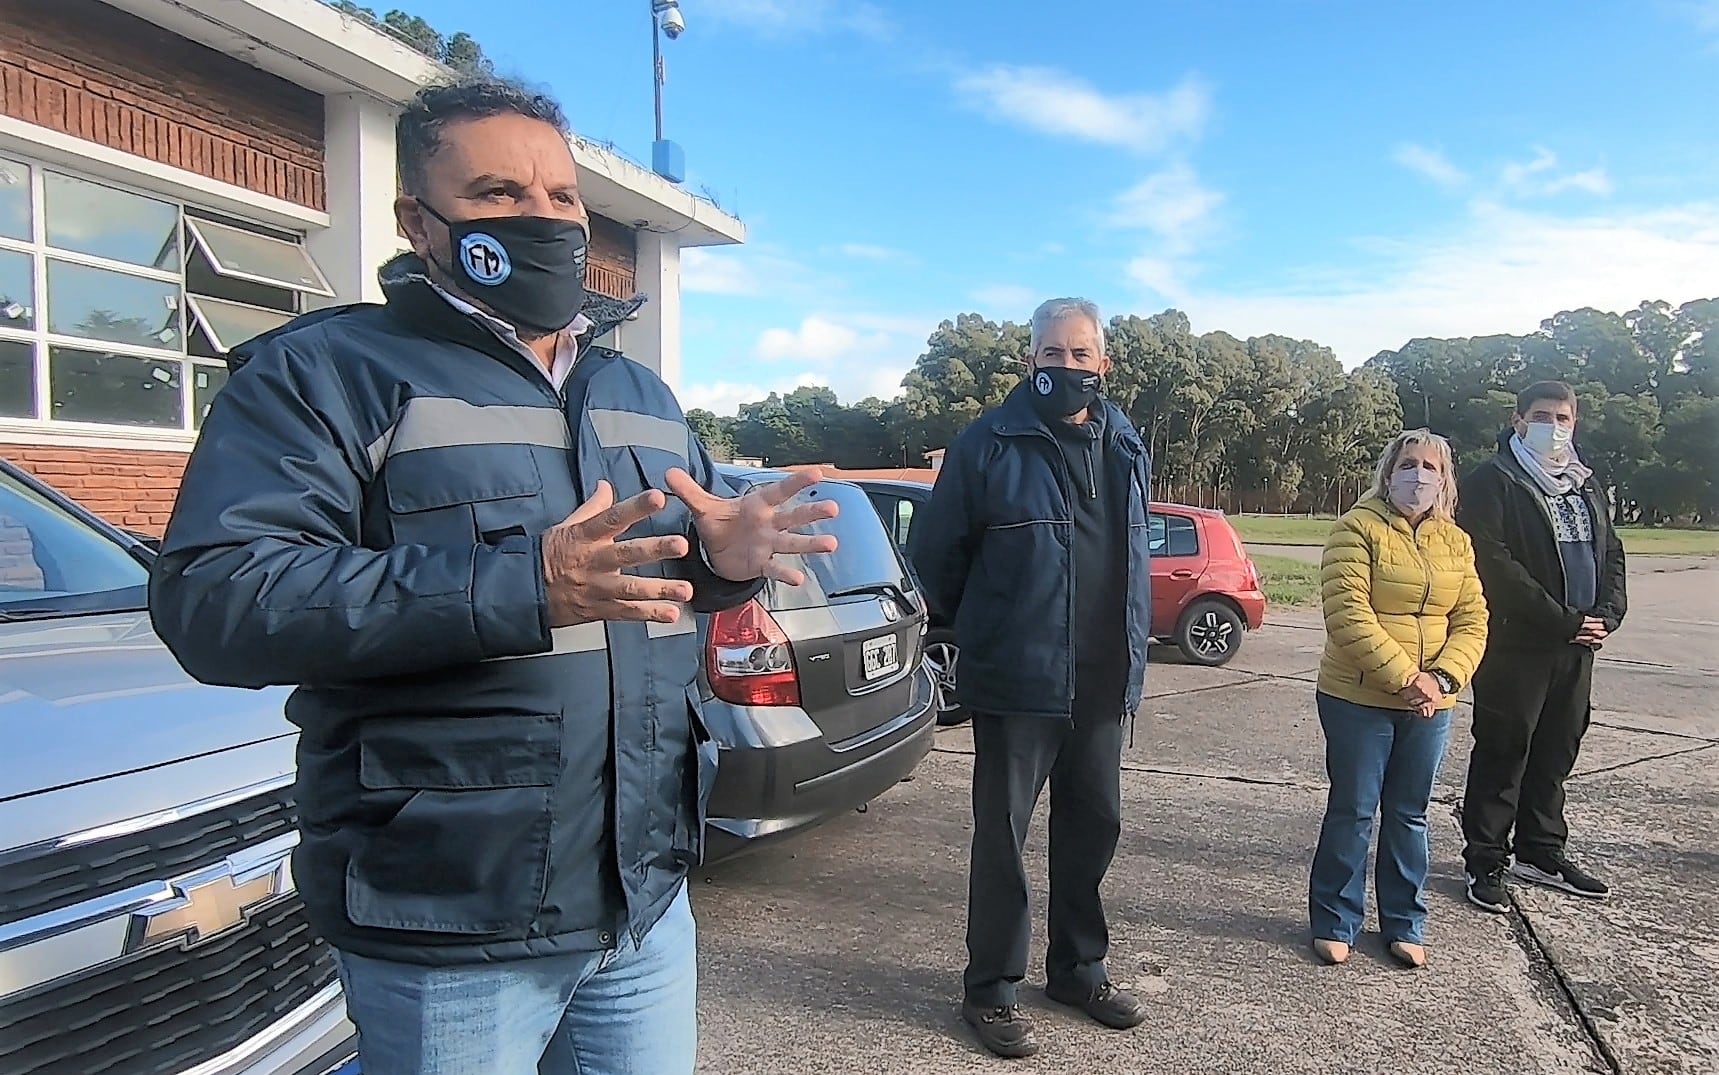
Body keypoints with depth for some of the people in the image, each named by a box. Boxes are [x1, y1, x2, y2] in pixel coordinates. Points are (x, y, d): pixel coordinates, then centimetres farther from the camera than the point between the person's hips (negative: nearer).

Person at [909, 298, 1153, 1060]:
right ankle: (990, 989, 20)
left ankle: (1078, 969, 35)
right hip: (1017, 682, -6)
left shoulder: (1126, 447, 9)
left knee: (1093, 827, 16)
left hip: (1104, 682, 6)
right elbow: (934, 552, -4)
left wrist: (1129, 647, 16)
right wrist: (980, 630, 5)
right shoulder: (989, 444, -9)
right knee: (1003, 835, 3)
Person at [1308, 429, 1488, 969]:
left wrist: (1441, 677, -13)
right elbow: (1347, 612, -19)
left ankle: (1405, 924, 29)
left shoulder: (1456, 542, 8)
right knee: (1352, 812, 5)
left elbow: (1472, 620, 4)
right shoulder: (1359, 528, -9)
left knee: (1409, 814, 15)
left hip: (1430, 703, 5)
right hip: (1358, 700, -5)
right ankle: (1335, 922, 19)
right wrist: (1401, 677, -22)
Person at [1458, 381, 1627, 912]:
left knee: (1557, 749, 14)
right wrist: (1565, 621, -16)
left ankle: (1540, 851, 28)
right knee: (1503, 753, -1)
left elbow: (1611, 552, 18)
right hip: (1514, 644, -7)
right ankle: (1487, 862, 8)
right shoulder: (1492, 482, -8)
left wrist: (1607, 614, 0)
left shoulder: (1585, 484, 17)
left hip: (1577, 645, 7)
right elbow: (1496, 565, -17)